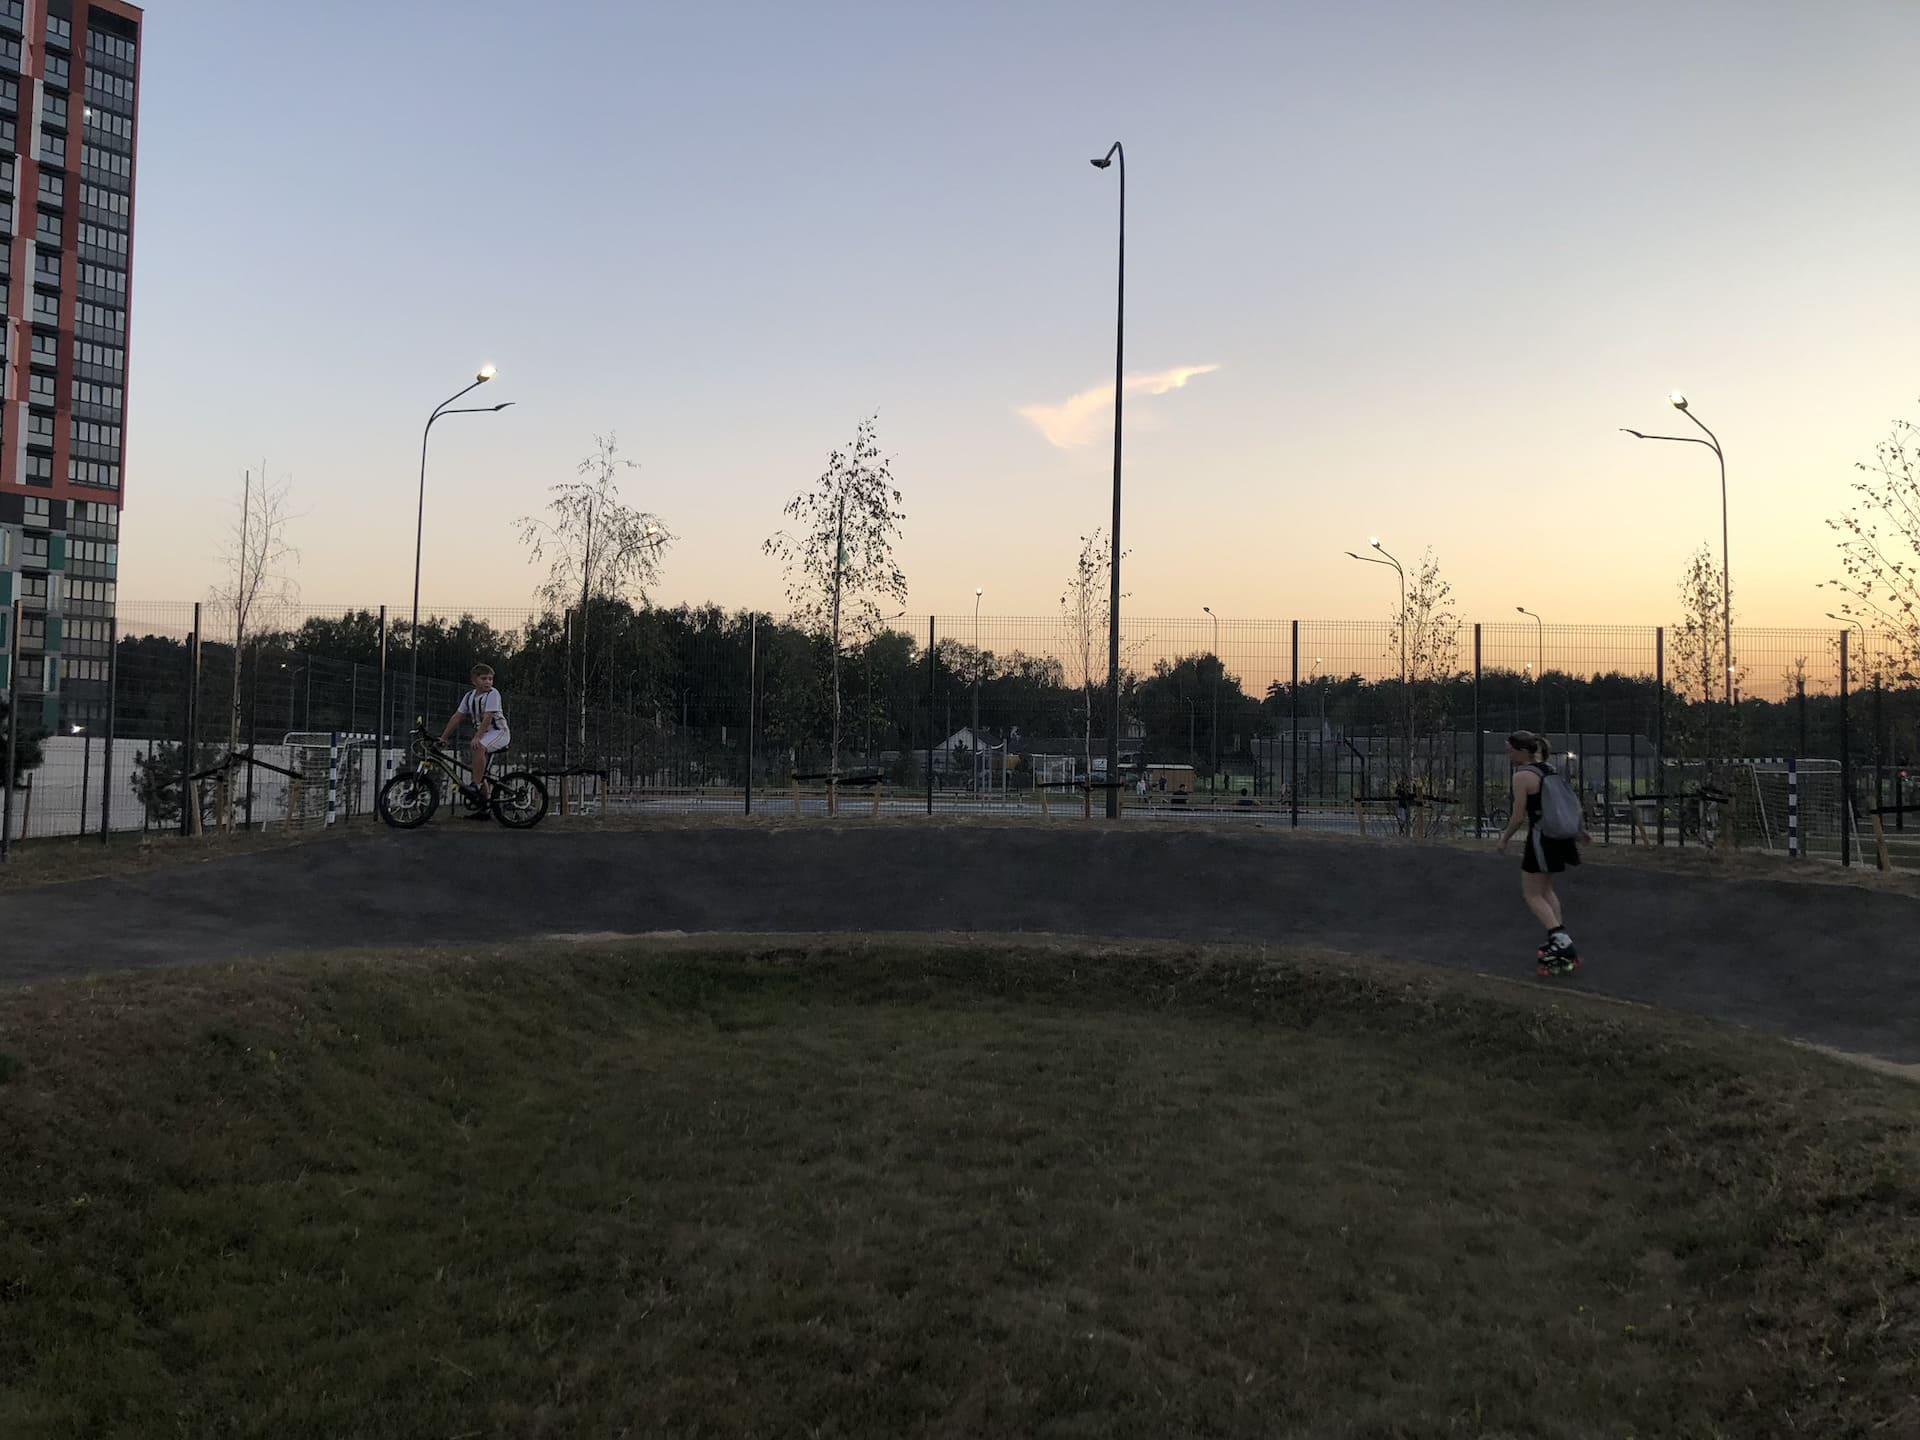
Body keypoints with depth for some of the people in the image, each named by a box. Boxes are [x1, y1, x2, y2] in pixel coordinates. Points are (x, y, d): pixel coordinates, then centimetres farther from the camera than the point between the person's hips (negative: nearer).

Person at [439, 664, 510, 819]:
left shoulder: (493, 694, -13)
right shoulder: (470, 696, 5)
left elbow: (488, 718, -23)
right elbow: (457, 717, 6)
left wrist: (477, 738, -31)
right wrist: (443, 737, 3)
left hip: (499, 732, -7)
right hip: (483, 734, 7)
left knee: (478, 747, -34)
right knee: (481, 771, 6)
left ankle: (476, 786, -29)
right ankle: (483, 807, 13)